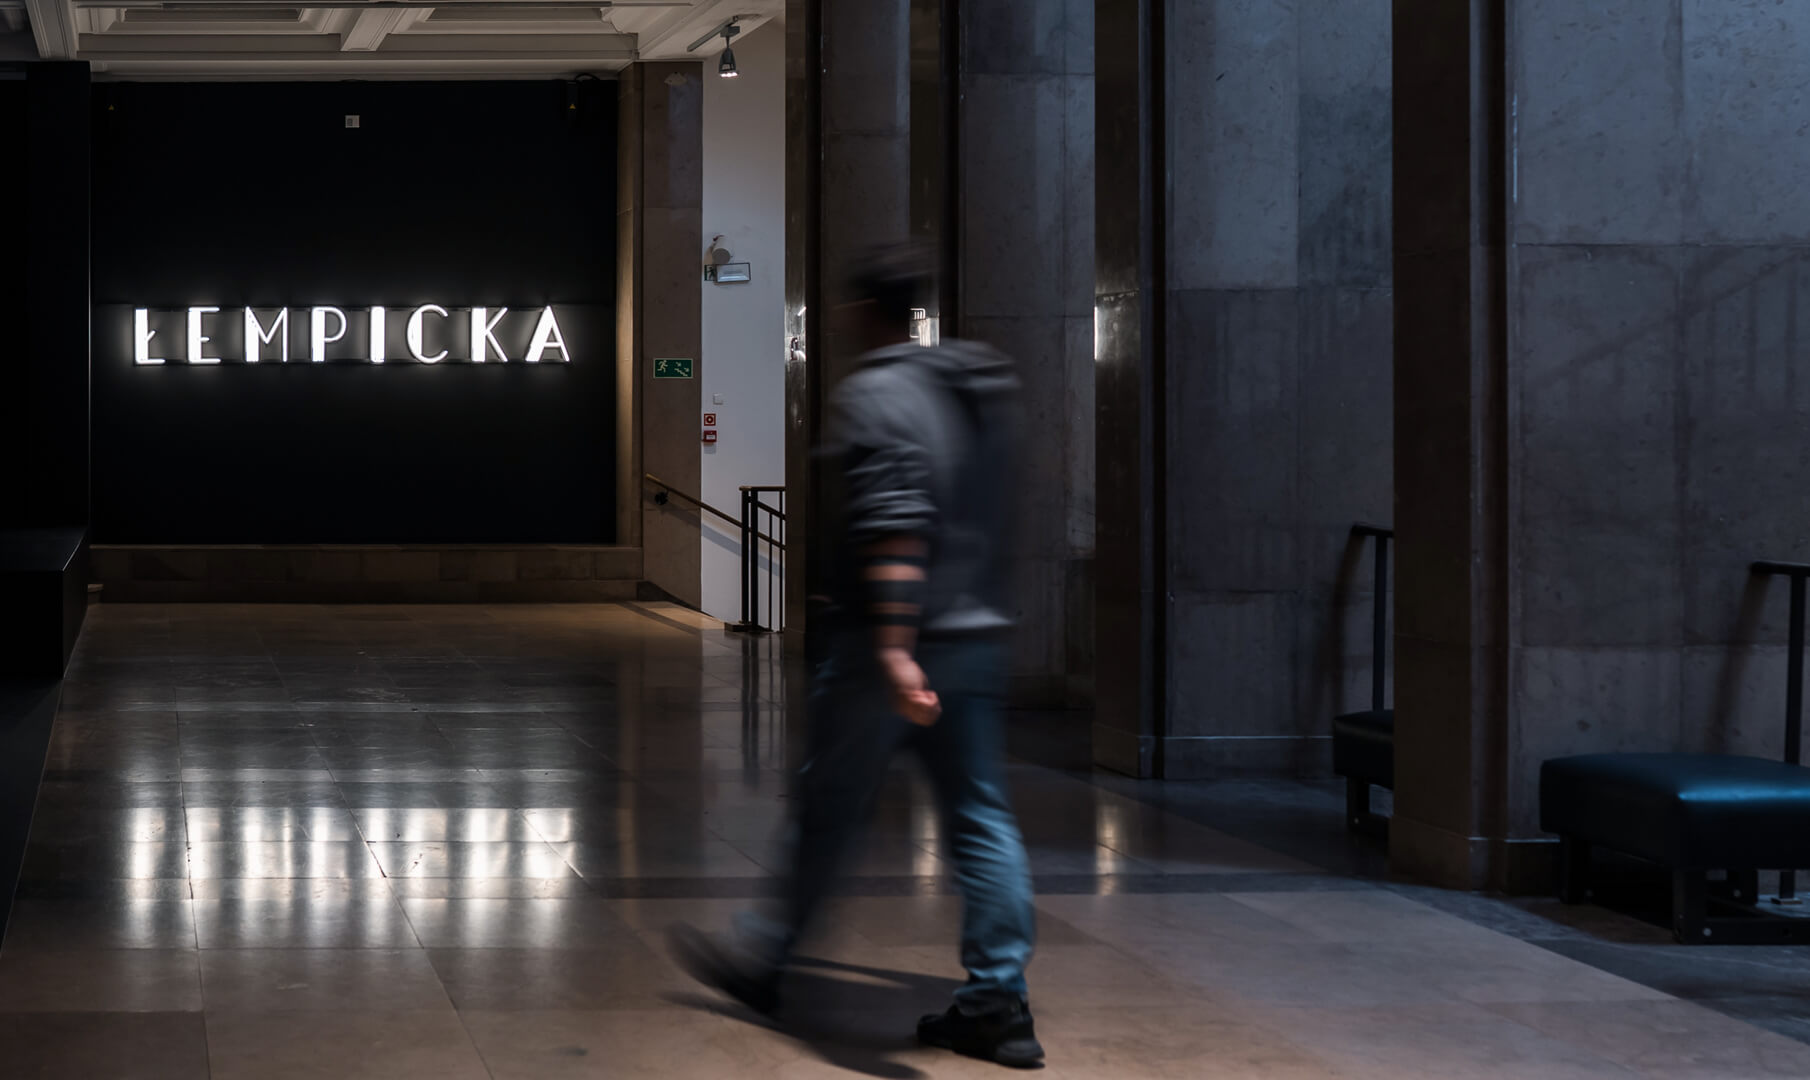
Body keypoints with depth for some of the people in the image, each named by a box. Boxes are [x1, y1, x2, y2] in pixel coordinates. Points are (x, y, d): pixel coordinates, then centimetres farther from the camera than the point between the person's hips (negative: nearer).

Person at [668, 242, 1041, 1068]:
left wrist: (894, 650, -29)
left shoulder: (875, 395, -13)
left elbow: (893, 527, -24)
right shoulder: (989, 389, 12)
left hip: (885, 639, -7)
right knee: (980, 820, 5)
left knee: (828, 811, 7)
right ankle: (999, 1005, 3)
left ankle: (759, 960, 24)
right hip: (977, 642, 7)